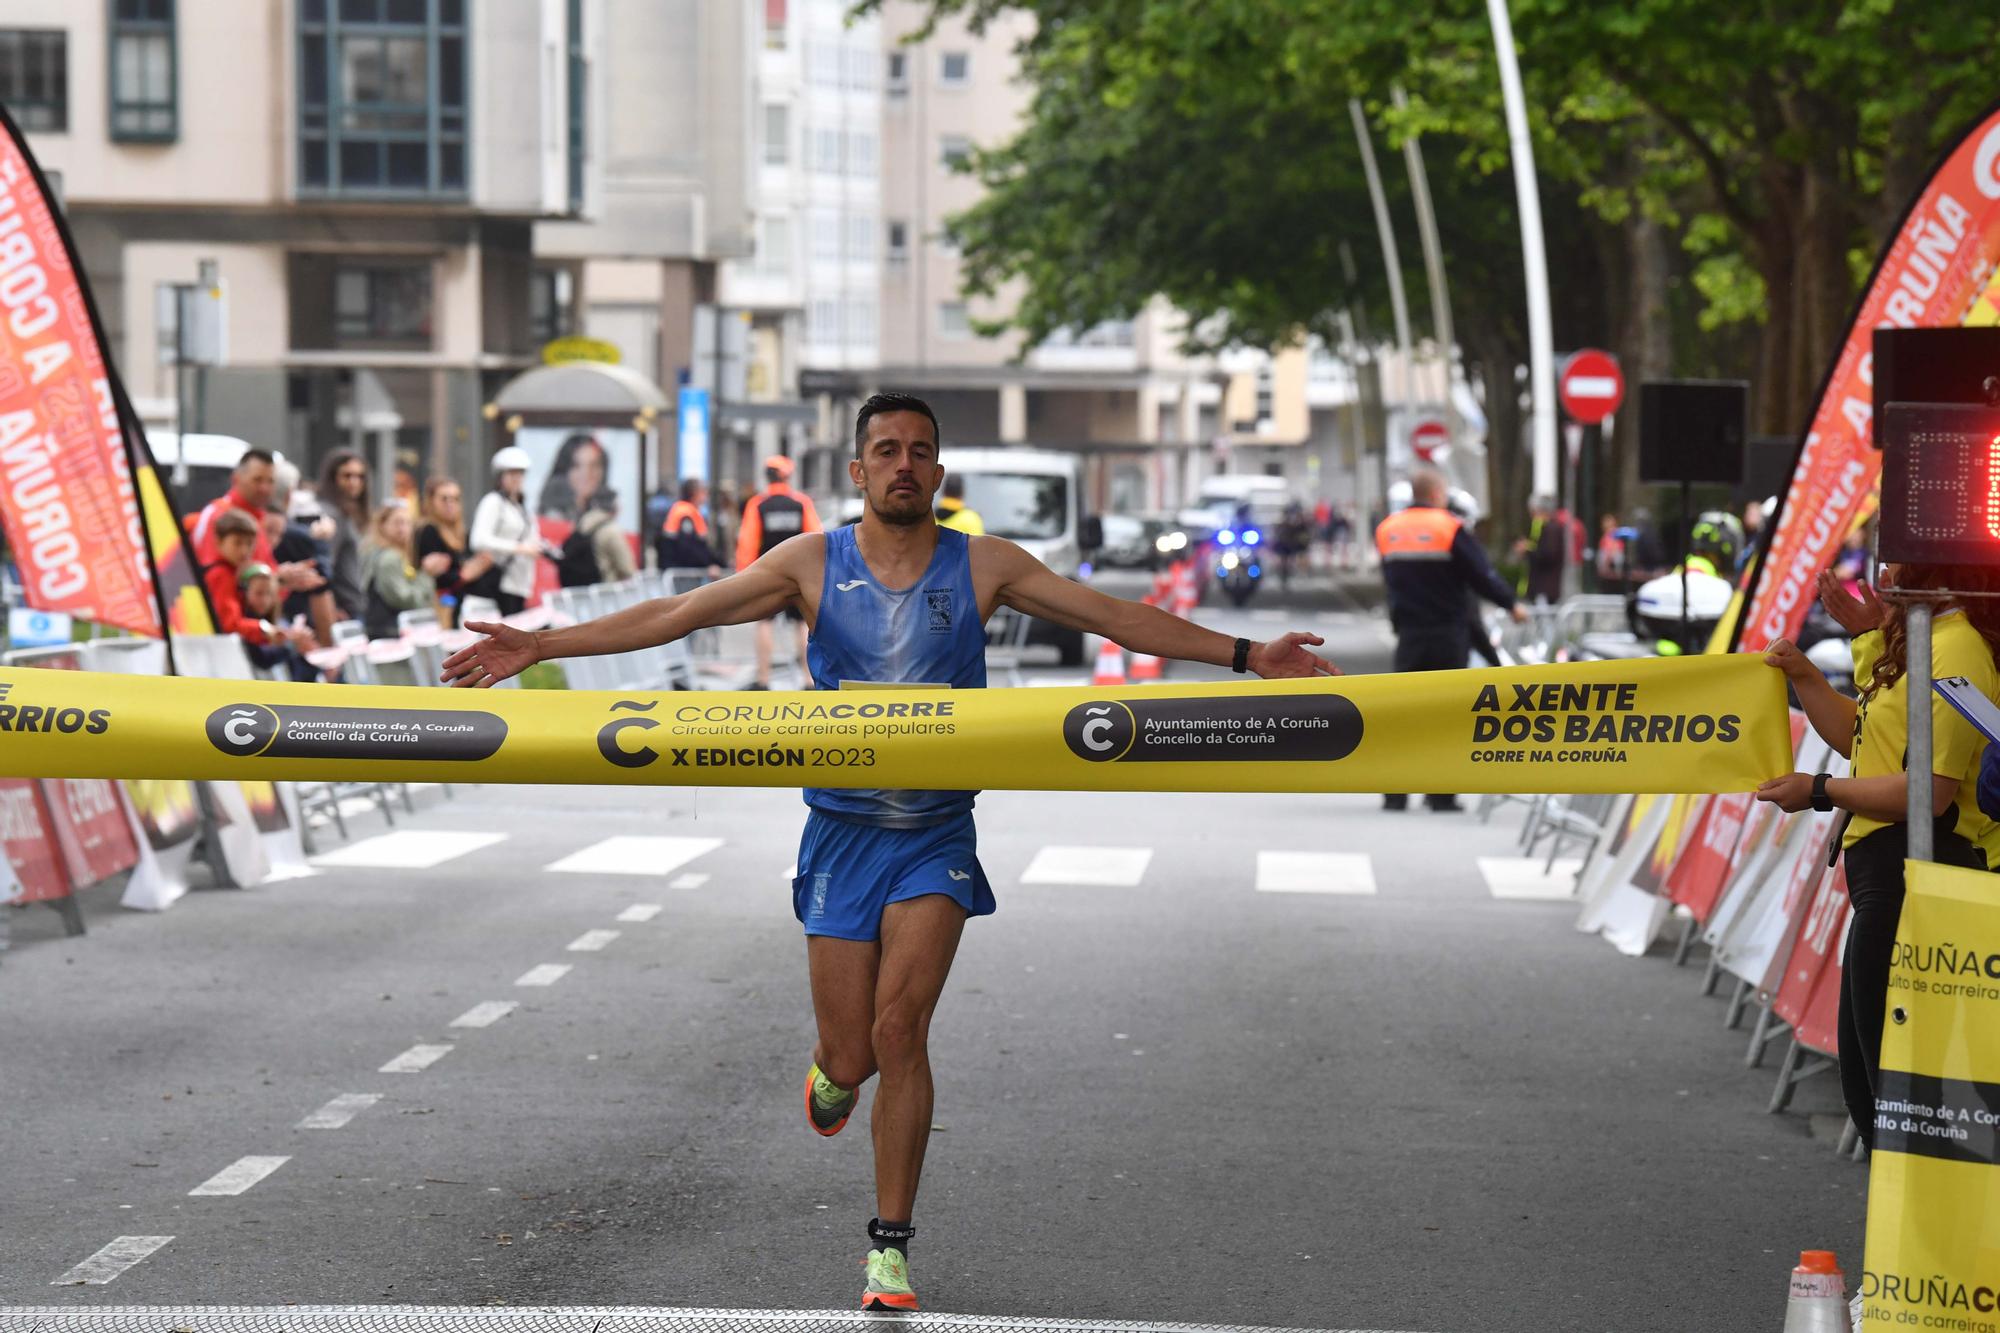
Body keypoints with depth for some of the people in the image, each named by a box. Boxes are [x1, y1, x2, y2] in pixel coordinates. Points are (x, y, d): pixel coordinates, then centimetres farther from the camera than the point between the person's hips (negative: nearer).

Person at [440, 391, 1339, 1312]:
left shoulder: (983, 566, 0)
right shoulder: (812, 564, 0)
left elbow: (1112, 616, 1)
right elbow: (678, 614, -1)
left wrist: (1242, 654, -4)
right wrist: (538, 645, -6)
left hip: (937, 835, -1)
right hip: (842, 831, 1)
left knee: (900, 1030, -15)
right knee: (852, 1057, 2)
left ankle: (890, 1244, -4)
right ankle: (832, 1068, 42)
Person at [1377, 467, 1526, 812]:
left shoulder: (1387, 530, 6)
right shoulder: (1450, 529, -10)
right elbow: (1482, 576, -9)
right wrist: (1511, 605, 4)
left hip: (1408, 635, 4)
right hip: (1447, 635, -4)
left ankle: (1395, 790, 2)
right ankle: (1441, 792, 1)